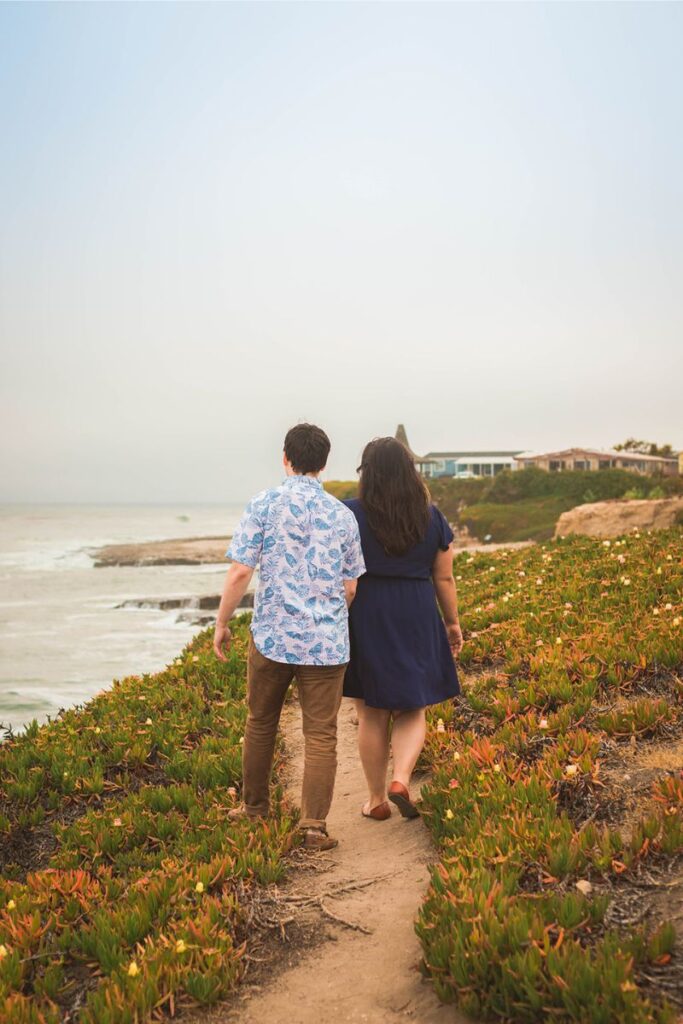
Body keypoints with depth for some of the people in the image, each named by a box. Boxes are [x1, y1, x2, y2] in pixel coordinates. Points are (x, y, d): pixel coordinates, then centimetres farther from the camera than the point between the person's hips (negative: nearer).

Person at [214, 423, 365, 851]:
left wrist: (222, 624, 3)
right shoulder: (343, 515, 2)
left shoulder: (264, 505, -6)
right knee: (321, 735, 6)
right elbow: (350, 588, 6)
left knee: (261, 724, 18)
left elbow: (239, 574, -9)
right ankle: (315, 825, 4)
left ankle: (255, 808, 31)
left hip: (272, 637, -1)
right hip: (327, 643, 1)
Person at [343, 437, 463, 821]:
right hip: (418, 621, 2)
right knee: (412, 709, 14)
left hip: (366, 619, -1)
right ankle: (402, 780, -7)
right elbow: (444, 578, 6)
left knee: (372, 714, 10)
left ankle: (376, 800, 19)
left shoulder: (351, 515, -7)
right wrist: (453, 623, 17)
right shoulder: (432, 517, 1)